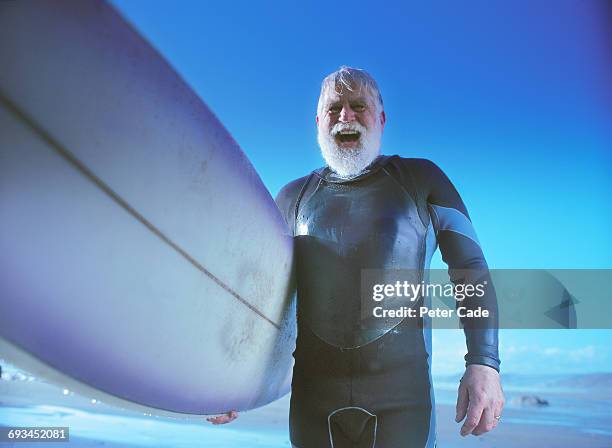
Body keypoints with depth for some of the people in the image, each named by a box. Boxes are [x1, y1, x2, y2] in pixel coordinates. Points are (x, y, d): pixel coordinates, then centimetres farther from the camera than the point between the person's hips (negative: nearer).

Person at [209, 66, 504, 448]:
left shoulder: (421, 179, 5)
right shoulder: (293, 197, 10)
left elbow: (471, 271, 1)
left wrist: (484, 362, -12)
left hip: (402, 397, -2)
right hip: (312, 400, 2)